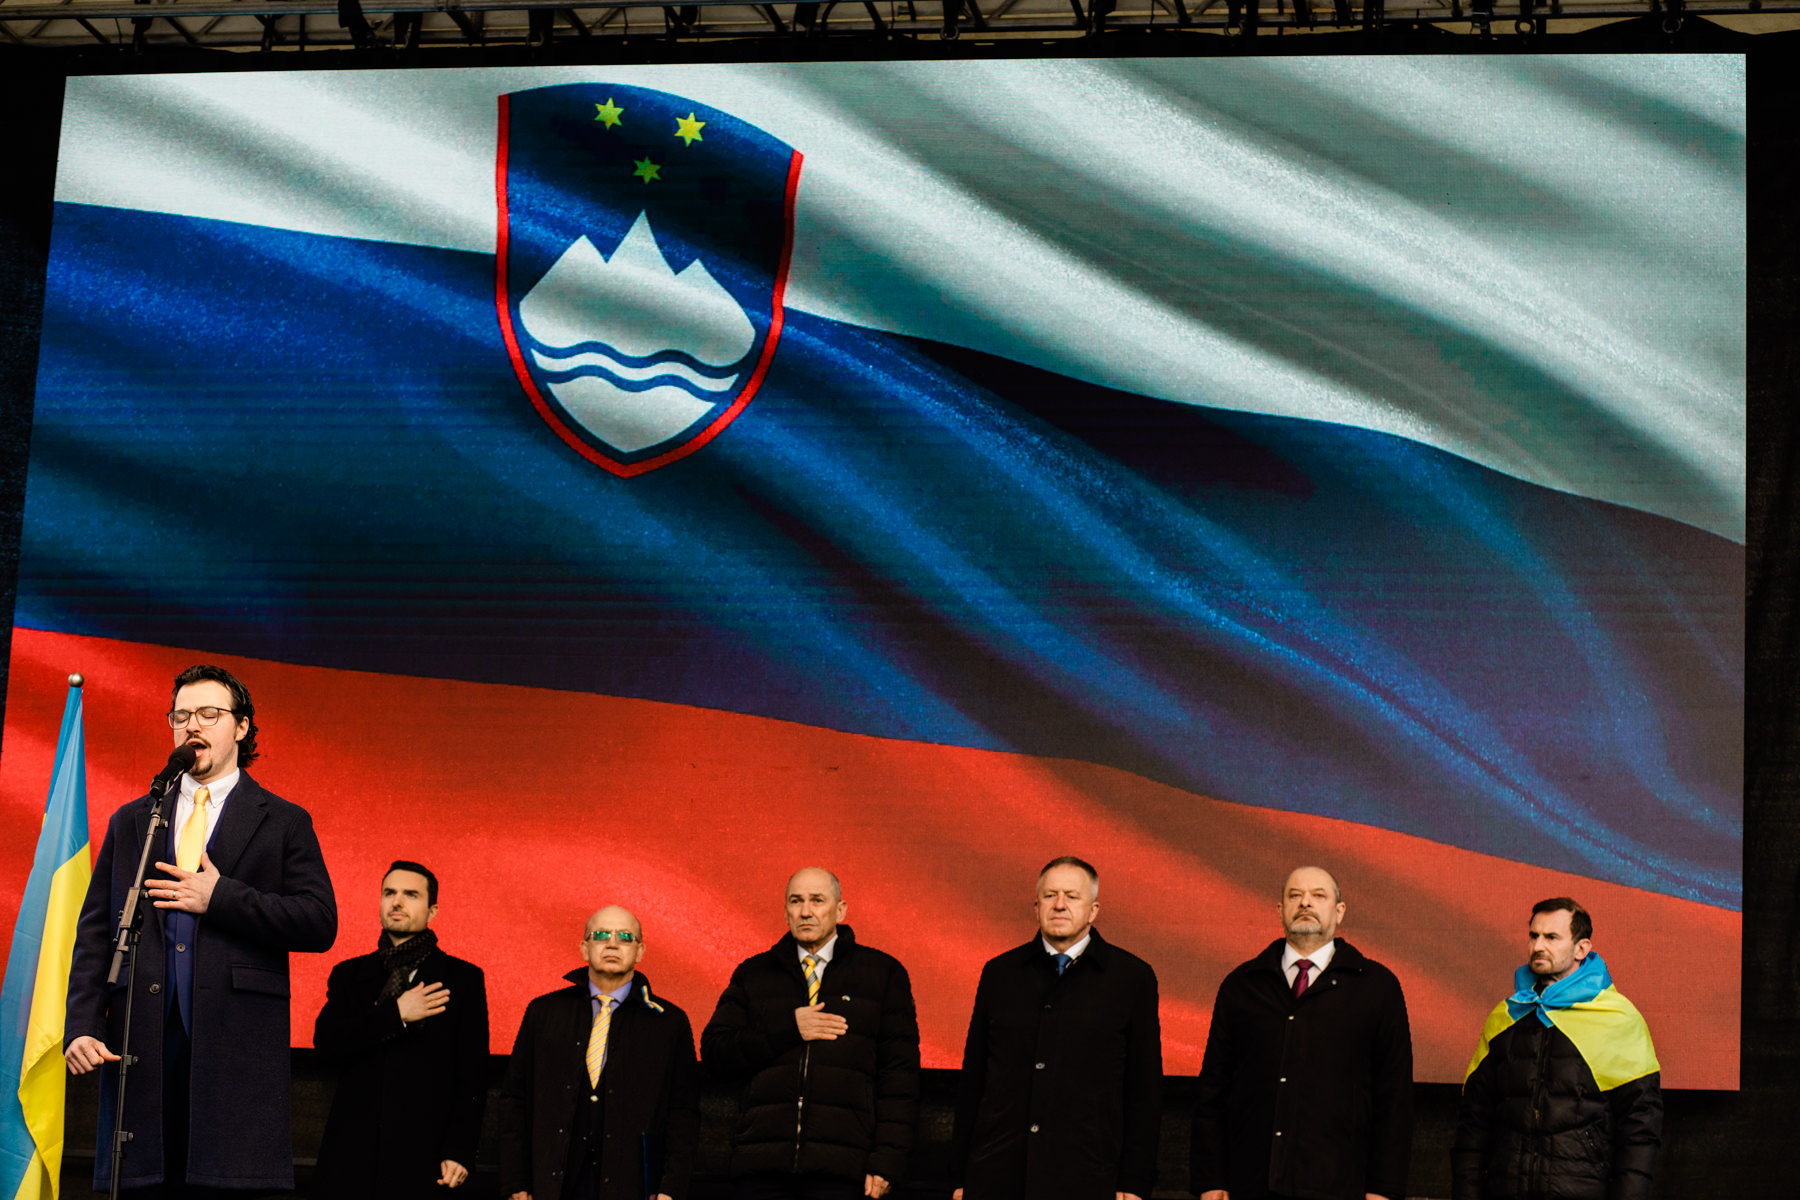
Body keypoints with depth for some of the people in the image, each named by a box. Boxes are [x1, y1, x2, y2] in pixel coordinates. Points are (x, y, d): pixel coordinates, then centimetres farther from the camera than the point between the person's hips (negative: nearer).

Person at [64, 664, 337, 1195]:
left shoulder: (283, 822, 10)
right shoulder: (130, 822, 19)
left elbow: (320, 924, 0)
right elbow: (94, 932, 13)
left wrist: (221, 897, -7)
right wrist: (82, 1026, 0)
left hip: (238, 1047, -2)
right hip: (141, 1045, 3)